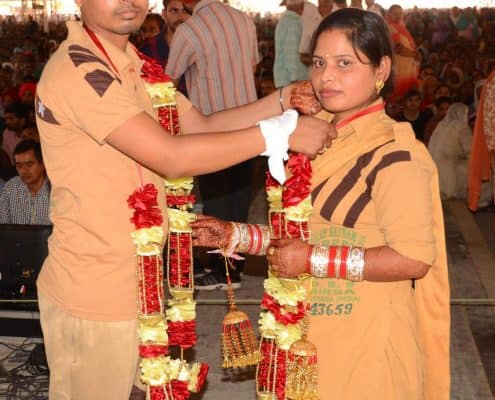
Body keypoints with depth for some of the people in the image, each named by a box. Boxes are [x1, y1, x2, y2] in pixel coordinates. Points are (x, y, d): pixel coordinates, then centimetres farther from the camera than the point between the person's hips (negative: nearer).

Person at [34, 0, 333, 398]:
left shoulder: (134, 66, 9)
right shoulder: (78, 70, -23)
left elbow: (202, 126, 8)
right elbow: (172, 157, -28)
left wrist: (280, 101, -6)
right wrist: (281, 132, -24)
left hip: (130, 281, 9)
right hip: (95, 291, -9)